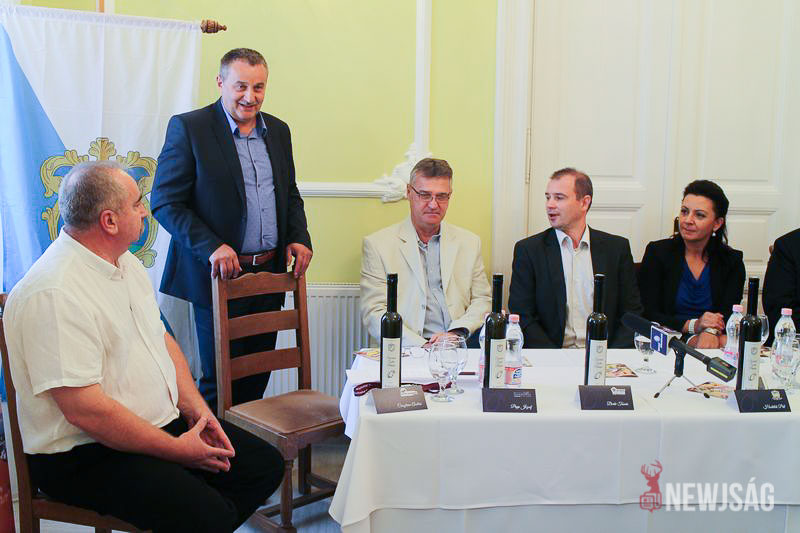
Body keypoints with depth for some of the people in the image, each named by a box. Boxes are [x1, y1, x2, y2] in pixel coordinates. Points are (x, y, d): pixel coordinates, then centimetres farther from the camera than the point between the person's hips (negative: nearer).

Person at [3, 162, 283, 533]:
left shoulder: (126, 262, 8)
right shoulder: (54, 295, -23)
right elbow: (83, 409, -26)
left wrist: (196, 408, 1)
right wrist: (177, 449, -18)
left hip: (165, 422, 9)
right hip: (84, 457, -9)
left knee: (266, 465, 3)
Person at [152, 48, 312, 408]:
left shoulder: (278, 131, 12)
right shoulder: (188, 128, -7)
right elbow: (165, 203, -9)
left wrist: (299, 237, 3)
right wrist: (211, 247, -21)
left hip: (270, 272, 6)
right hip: (220, 275, -5)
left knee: (257, 379, 13)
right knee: (219, 382, 3)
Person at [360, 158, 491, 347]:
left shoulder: (469, 242, 17)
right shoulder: (376, 244, 5)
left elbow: (482, 300, 16)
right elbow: (373, 313, -1)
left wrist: (456, 333, -5)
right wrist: (421, 347, -15)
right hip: (406, 353, -2)